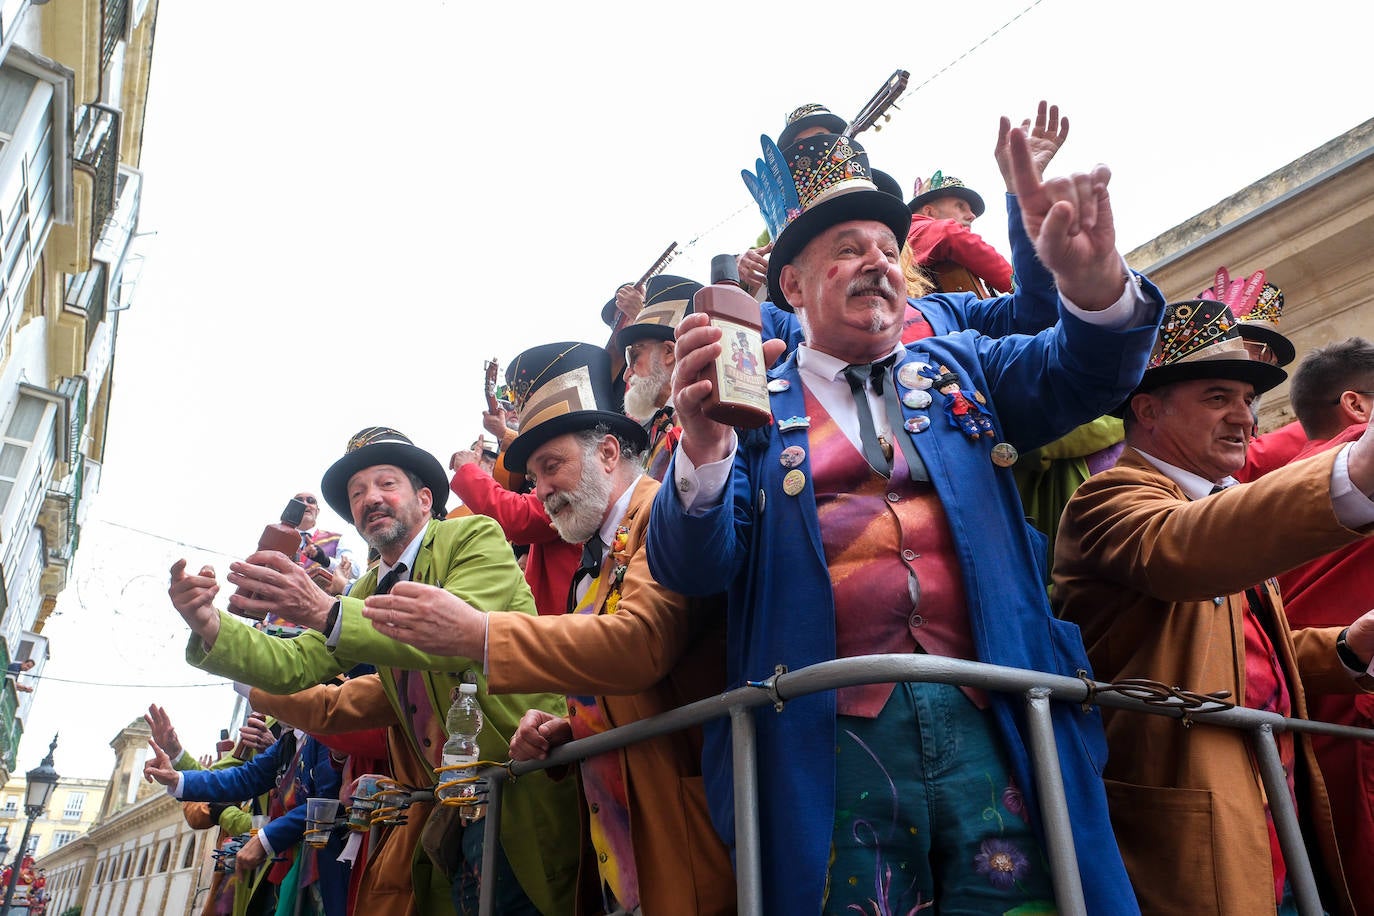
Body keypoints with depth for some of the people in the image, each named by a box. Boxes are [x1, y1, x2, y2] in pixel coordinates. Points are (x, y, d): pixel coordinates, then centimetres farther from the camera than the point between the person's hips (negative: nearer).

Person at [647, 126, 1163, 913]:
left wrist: (1093, 279, -20)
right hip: (836, 744, -2)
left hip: (989, 726, 3)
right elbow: (692, 568, -4)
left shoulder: (958, 369, 17)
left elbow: (1080, 369, 1)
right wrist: (702, 451, -24)